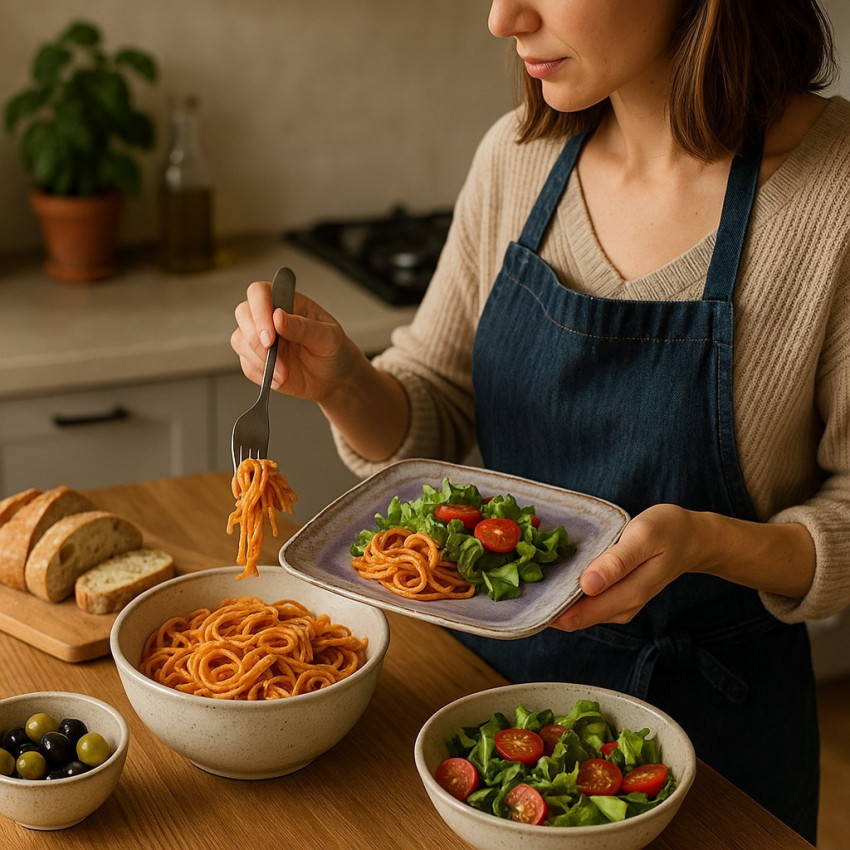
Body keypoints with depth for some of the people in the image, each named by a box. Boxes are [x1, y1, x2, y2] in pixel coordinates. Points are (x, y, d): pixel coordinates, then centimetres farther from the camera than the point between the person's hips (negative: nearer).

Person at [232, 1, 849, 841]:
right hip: (500, 660, 5)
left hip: (703, 710, -4)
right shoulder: (518, 155, -6)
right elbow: (430, 413, 2)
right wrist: (341, 382, -17)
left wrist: (705, 542, -31)